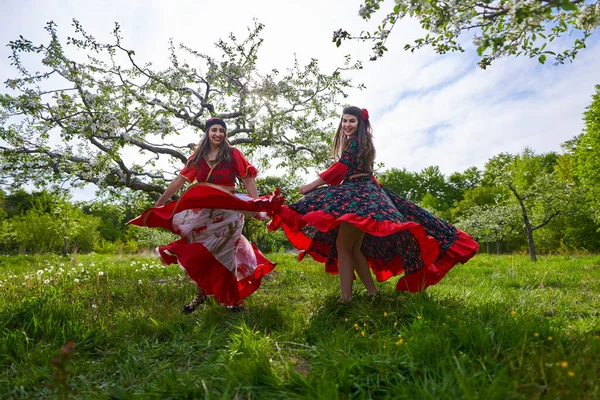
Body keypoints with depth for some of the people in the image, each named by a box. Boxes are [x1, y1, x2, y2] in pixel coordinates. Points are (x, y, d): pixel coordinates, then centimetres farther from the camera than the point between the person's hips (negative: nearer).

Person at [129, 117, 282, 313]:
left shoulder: (233, 154, 1)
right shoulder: (197, 157, 10)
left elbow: (248, 180, -4)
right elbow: (178, 181, 9)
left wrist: (258, 207, -13)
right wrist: (157, 204, 8)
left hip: (227, 211, -3)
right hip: (201, 210, 3)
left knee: (225, 253, 1)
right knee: (199, 253, 5)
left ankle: (231, 298, 13)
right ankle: (200, 295, 20)